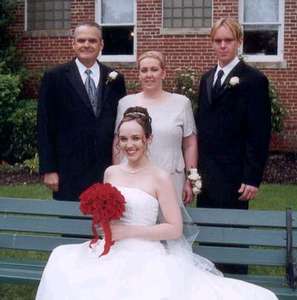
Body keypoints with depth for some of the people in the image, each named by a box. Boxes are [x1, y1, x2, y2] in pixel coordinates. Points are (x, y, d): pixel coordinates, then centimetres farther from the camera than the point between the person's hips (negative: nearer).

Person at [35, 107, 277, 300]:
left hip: (145, 255, -4)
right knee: (63, 270, -20)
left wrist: (129, 231, -12)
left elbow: (175, 229, -8)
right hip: (112, 252, 5)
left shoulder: (160, 178, -5)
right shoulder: (111, 172, 10)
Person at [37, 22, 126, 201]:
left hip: (107, 170, 3)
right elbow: (45, 127, -1)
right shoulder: (54, 78, 0)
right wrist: (48, 170, -6)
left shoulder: (115, 79, 8)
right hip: (69, 171, -2)